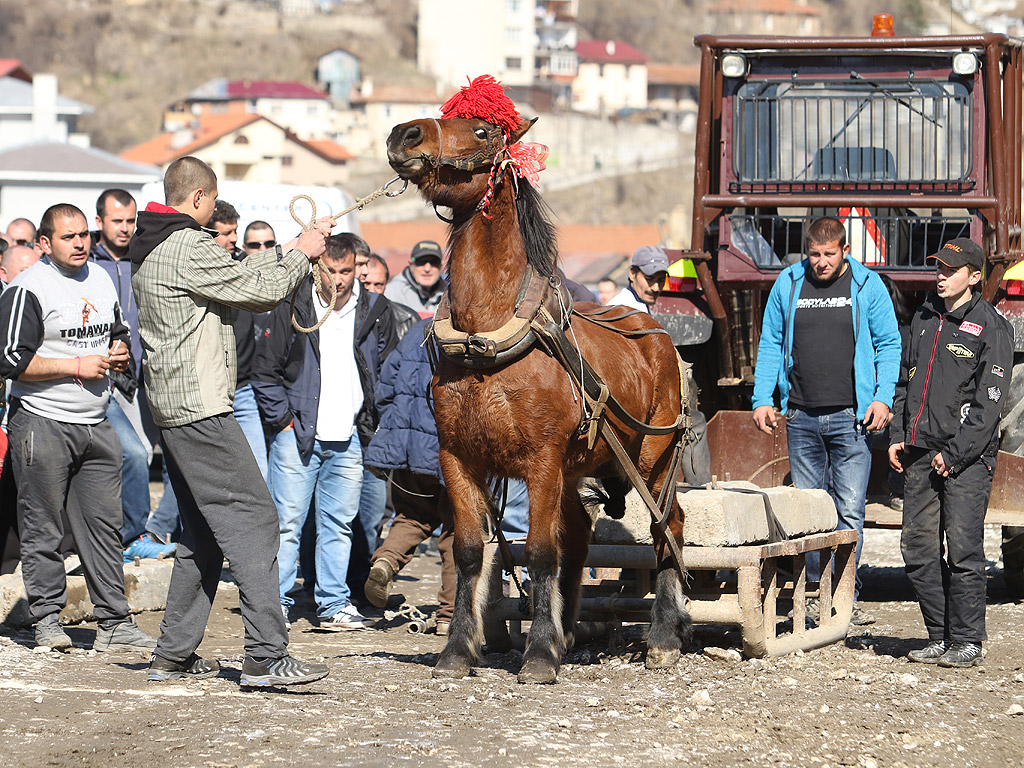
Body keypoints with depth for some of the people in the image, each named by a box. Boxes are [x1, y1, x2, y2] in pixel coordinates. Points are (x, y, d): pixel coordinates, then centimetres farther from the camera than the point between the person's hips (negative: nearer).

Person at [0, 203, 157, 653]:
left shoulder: (100, 280, 13)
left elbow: (119, 332, 28)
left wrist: (120, 353, 4)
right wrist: (76, 367, -16)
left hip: (95, 423, 7)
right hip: (42, 425, -6)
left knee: (104, 526, 5)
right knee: (43, 530, -1)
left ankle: (114, 624, 7)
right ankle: (46, 620, 9)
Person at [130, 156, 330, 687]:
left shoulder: (148, 250, 17)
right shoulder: (188, 248, -14)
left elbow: (240, 276, 23)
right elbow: (258, 291, -11)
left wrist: (291, 250, 20)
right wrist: (300, 254, 5)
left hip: (172, 406, 11)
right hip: (199, 407, -11)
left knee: (204, 532, 16)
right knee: (252, 517, -11)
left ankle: (173, 654, 17)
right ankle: (266, 656, -16)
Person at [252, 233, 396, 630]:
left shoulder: (375, 311, 4)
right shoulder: (292, 307, -3)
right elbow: (265, 371, 1)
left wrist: (369, 425, 7)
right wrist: (282, 420, -5)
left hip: (349, 439, 2)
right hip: (298, 434, -2)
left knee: (339, 523, 7)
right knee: (287, 521, -3)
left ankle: (334, 605, 13)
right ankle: (276, 603, 3)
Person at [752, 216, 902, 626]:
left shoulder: (867, 285, 1)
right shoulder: (787, 284, 7)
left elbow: (889, 345, 4)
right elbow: (771, 344, 14)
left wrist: (882, 398, -8)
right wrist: (762, 399, 5)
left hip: (851, 418, -3)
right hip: (802, 417, 3)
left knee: (849, 511, -5)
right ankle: (815, 595, 13)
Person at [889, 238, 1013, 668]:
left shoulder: (991, 328, -4)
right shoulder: (924, 318, 16)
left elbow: (989, 401, -9)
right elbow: (905, 379, 23)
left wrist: (955, 453, -14)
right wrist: (898, 434, 11)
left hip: (967, 456, -6)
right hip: (920, 453, 6)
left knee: (962, 551, -8)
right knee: (919, 549, 5)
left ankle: (967, 643, -1)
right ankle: (940, 637, 14)